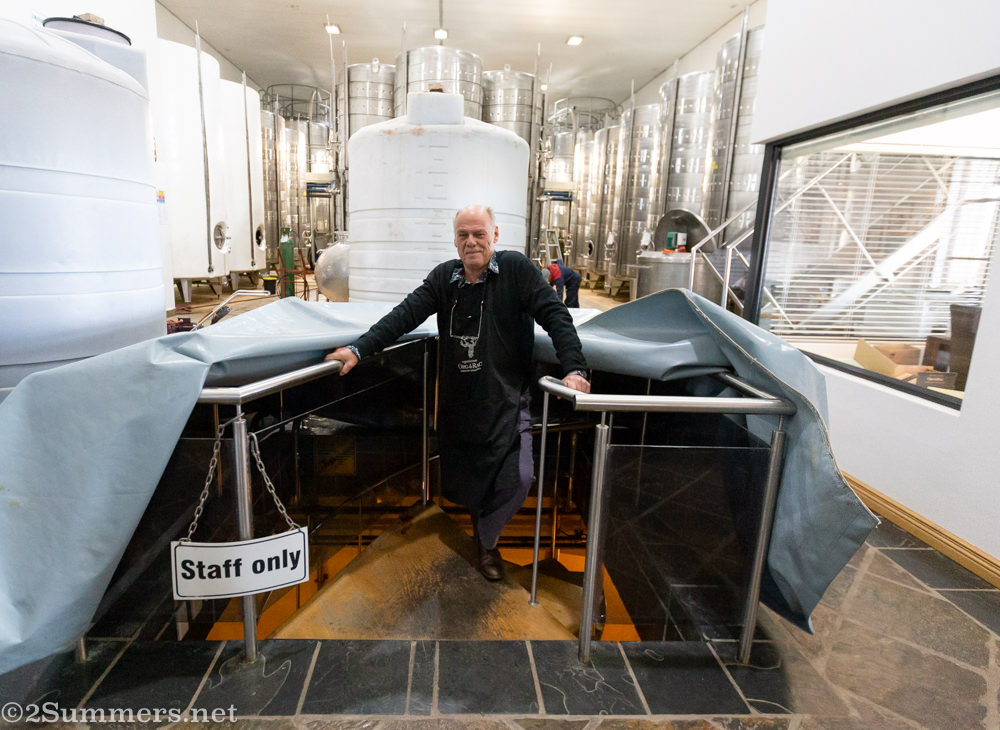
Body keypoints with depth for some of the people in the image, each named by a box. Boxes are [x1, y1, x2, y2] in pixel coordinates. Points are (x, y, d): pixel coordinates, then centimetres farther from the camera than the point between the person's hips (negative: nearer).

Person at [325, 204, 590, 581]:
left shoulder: (516, 268, -6)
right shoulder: (444, 277, 5)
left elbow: (554, 315, -10)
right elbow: (405, 315, -2)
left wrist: (573, 368, -22)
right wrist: (359, 348, -13)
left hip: (505, 398, -3)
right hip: (456, 401, 3)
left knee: (518, 478, -12)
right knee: (458, 482, 12)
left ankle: (486, 539, 17)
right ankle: (481, 519, 47)